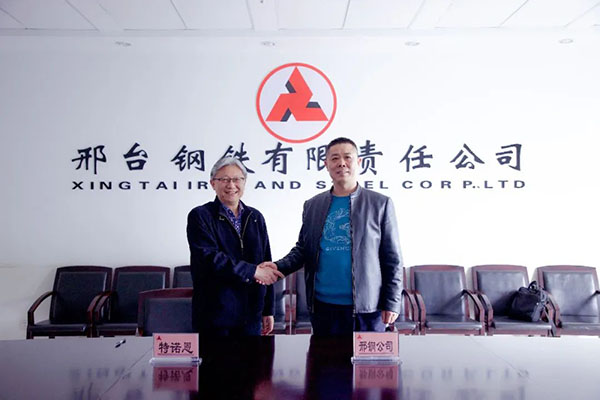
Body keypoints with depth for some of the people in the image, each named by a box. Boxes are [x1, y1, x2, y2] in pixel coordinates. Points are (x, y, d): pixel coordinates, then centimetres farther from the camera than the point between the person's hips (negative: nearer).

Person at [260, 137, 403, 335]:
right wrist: (279, 267, -6)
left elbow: (392, 259, -1)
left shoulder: (380, 204, -1)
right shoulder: (312, 205, 8)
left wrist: (391, 303, -5)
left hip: (366, 308, -2)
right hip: (322, 306, 3)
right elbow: (302, 249, 12)